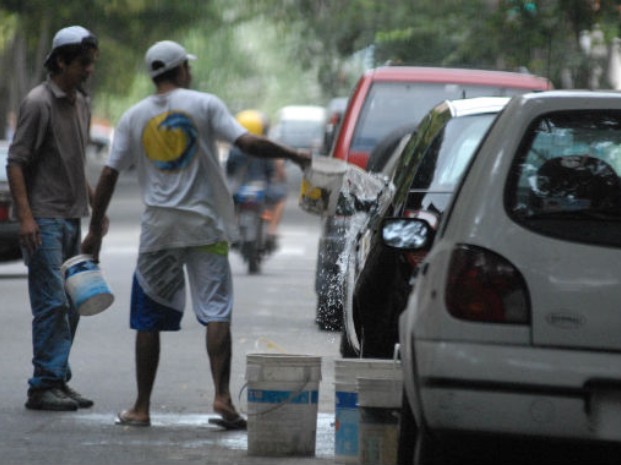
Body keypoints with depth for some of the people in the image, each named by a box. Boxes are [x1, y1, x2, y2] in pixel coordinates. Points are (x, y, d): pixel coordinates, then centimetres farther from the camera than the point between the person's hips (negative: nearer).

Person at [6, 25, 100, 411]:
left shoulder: (82, 103, 13)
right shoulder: (39, 103, -12)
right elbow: (16, 162, -14)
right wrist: (26, 216, -21)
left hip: (72, 219, 8)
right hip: (44, 220, -8)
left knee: (69, 306, 9)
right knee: (52, 303, -10)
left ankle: (59, 381, 14)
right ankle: (45, 385, -8)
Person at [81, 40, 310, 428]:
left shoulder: (135, 117, 7)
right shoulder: (204, 105, -1)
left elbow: (109, 176, 5)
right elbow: (248, 143, -10)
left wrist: (96, 230, 11)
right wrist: (294, 156, 3)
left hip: (157, 228, 2)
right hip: (205, 225, -2)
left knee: (149, 319, 8)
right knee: (217, 312, -3)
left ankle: (141, 408, 10)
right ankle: (223, 397, -15)